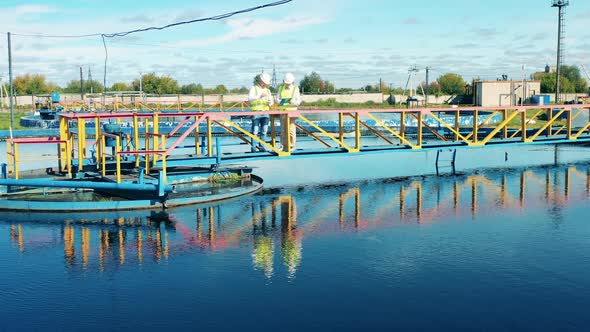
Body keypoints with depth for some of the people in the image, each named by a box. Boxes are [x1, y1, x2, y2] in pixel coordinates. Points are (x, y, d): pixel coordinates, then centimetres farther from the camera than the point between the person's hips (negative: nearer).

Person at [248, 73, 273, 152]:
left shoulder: (267, 90, 20)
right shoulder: (254, 88, 2)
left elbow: (271, 100, 20)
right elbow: (250, 98, -13)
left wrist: (270, 102, -4)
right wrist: (259, 96, -26)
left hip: (265, 112, 6)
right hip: (256, 112, -5)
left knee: (264, 131, 3)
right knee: (255, 131, -6)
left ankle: (261, 147, 9)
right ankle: (253, 147, -2)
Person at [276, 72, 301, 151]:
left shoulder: (295, 89, 5)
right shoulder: (281, 88, 11)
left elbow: (298, 102, 2)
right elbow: (277, 99, 9)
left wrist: (292, 102, -19)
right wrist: (281, 102, -14)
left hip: (292, 111, -2)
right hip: (282, 111, 3)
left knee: (291, 129, -7)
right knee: (283, 129, 3)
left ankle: (291, 146, -2)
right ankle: (284, 146, 8)